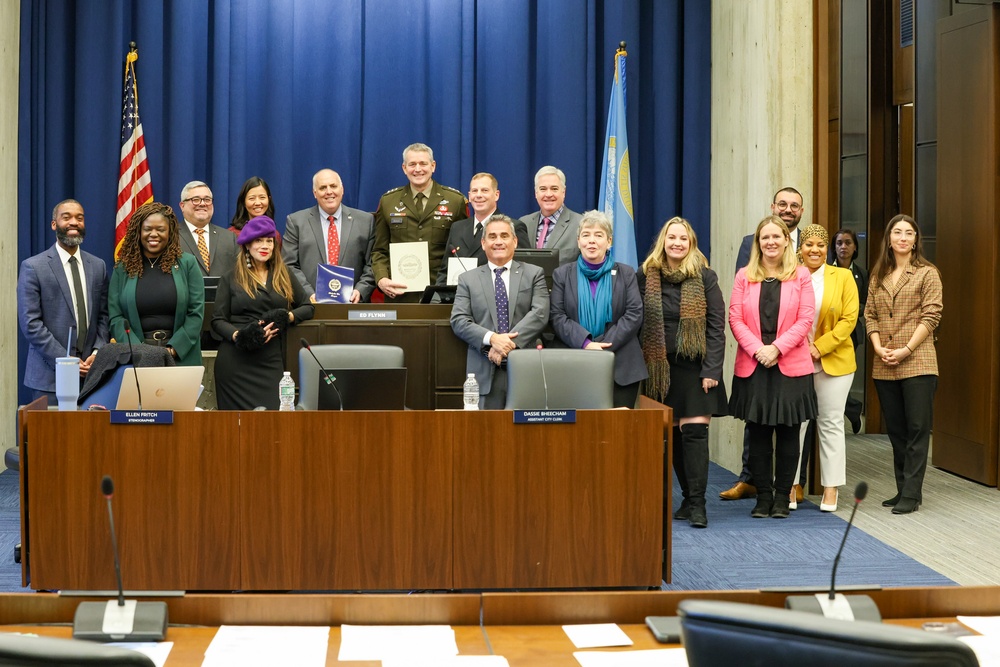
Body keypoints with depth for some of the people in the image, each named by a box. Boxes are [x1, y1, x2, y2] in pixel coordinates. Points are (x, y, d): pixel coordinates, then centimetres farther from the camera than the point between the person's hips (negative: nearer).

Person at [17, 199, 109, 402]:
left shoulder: (98, 266, 12)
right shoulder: (33, 267, -2)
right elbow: (30, 324, -7)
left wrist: (97, 353, -3)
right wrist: (65, 361, -12)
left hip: (90, 373, 3)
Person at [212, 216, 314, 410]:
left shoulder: (284, 275, 16)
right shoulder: (230, 279, 9)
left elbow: (307, 307, 12)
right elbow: (218, 320, 3)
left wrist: (287, 318, -8)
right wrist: (238, 336, -16)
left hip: (272, 361, 2)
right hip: (235, 362, -2)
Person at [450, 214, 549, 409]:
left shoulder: (534, 274, 10)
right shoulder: (468, 279, 11)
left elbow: (540, 313, -3)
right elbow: (458, 321, 2)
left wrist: (512, 342, -15)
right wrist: (492, 339, -15)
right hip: (485, 372, 0)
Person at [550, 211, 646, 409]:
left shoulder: (626, 273, 12)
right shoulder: (562, 274, 11)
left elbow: (635, 314, 1)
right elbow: (557, 317, 1)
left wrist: (605, 347, -11)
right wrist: (585, 344, -15)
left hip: (621, 369, 0)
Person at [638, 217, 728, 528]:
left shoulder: (705, 278, 1)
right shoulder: (646, 277, 6)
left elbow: (716, 327, -2)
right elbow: (639, 324, 6)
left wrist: (711, 371, -10)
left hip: (695, 368, -2)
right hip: (660, 369, 2)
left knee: (695, 432, -10)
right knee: (671, 435, 5)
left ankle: (696, 503, -9)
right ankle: (689, 499, 14)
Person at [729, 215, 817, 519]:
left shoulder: (800, 275, 4)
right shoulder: (744, 276, 7)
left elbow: (805, 319, -3)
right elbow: (735, 318, 0)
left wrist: (776, 348, -13)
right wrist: (758, 349, -12)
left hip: (791, 366, -1)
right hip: (752, 366, 1)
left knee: (787, 433, 4)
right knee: (758, 434, 4)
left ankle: (782, 496, 13)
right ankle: (763, 496, 13)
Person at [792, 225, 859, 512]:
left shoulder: (842, 276, 2)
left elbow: (849, 319, -4)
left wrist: (819, 347, -11)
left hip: (833, 362, 0)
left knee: (831, 424, 6)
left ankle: (831, 490, 13)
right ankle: (789, 488, 10)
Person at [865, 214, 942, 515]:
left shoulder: (927, 273, -1)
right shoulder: (878, 275, 14)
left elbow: (931, 316, -7)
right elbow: (870, 315, 12)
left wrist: (906, 350, -14)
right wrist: (878, 347, -5)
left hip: (917, 363, -5)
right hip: (884, 366, 5)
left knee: (917, 428, -4)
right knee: (895, 430, 10)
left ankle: (911, 493, -2)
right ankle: (903, 489, 18)